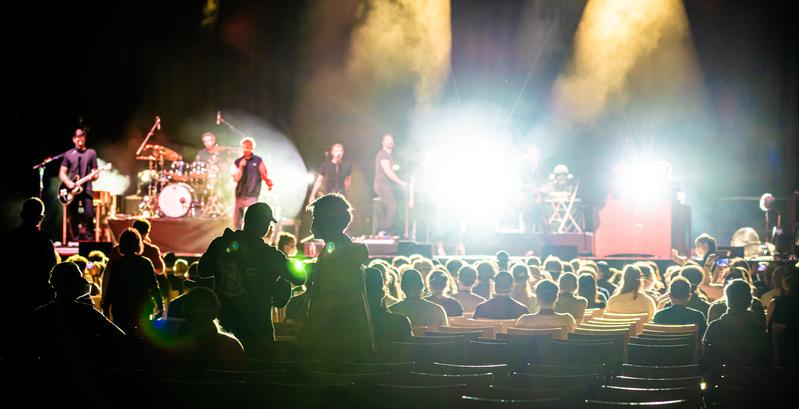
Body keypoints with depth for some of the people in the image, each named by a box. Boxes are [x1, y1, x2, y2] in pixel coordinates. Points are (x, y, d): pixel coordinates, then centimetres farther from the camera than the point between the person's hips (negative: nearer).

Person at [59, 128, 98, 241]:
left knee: (89, 214, -14)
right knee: (73, 217, 1)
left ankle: (89, 239, -5)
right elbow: (62, 173, 8)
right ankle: (76, 240, 9)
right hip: (71, 189, 1)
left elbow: (94, 172, 8)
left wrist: (94, 176, -15)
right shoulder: (68, 154, 11)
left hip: (86, 189, -1)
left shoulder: (91, 153, 9)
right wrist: (68, 182, -9)